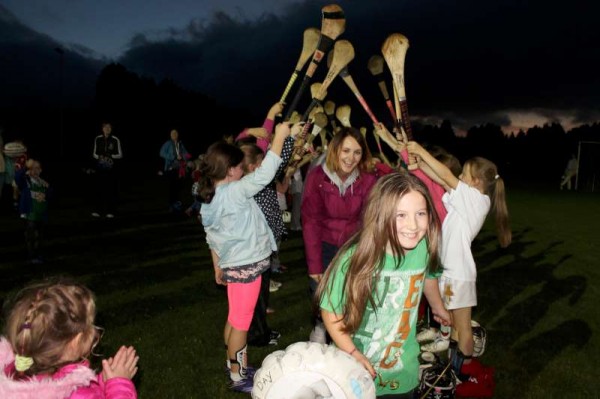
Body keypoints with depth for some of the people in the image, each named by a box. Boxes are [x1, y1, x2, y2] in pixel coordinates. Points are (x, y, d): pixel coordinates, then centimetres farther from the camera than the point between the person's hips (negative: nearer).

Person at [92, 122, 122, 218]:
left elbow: (120, 154, 2)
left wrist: (111, 156, -15)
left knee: (111, 189, -1)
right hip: (100, 167, 2)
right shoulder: (98, 139, 6)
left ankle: (110, 211, 4)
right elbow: (94, 153, 12)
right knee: (99, 188, -1)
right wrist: (99, 156, -9)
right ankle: (98, 210, 5)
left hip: (111, 167, -2)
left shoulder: (115, 140, -1)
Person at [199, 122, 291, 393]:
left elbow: (211, 237, 12)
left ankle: (236, 365, 36)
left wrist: (218, 266, 21)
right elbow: (265, 174, -27)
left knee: (235, 319, 20)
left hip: (233, 263, 9)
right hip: (246, 265, -8)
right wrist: (279, 136, -19)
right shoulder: (235, 192, -21)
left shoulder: (208, 199, 4)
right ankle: (237, 377, 18)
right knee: (241, 322, 4)